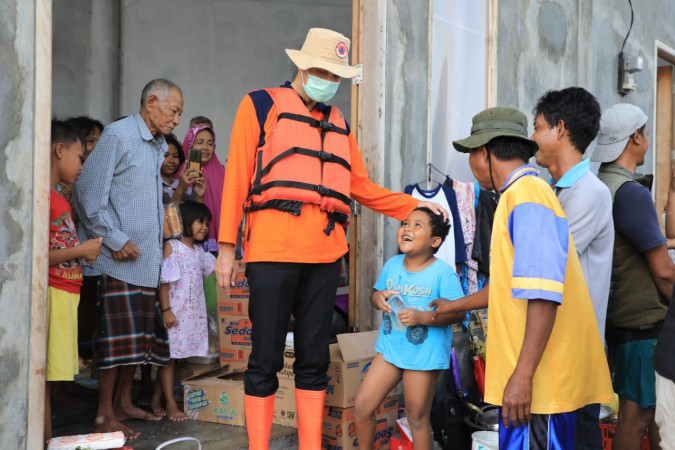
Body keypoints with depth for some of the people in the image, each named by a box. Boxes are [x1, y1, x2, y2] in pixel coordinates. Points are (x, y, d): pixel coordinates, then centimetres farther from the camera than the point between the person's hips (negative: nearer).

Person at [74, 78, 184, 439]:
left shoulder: (158, 145, 16)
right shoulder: (118, 135, -9)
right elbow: (89, 193, -14)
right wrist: (115, 240, -16)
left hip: (147, 258, 8)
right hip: (120, 258, -8)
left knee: (140, 336, 11)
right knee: (119, 335, -7)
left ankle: (123, 403, 22)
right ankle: (104, 415, 1)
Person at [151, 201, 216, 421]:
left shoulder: (199, 251, 15)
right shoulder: (171, 247, -7)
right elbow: (163, 281, -12)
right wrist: (166, 310, -17)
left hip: (193, 312, 7)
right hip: (174, 311, -7)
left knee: (173, 356, 10)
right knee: (169, 356, -1)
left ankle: (155, 400, 18)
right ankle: (171, 405, 3)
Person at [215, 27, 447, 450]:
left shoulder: (339, 123, 21)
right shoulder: (261, 105, 7)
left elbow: (362, 187, 24)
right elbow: (237, 177, 0)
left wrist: (413, 205, 16)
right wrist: (227, 246, -6)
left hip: (325, 252, 5)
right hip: (273, 248, -5)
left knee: (315, 357, 9)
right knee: (266, 358, -2)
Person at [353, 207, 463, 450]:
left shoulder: (443, 272, -15)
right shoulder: (392, 265, 2)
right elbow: (376, 295, 13)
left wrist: (422, 317, -28)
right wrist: (377, 297, -12)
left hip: (425, 354, -5)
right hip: (390, 348, 5)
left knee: (417, 418, 6)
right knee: (361, 406, 5)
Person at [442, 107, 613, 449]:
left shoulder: (526, 196, -14)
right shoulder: (521, 194, 16)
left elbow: (543, 295, -22)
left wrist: (523, 375, -23)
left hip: (539, 377, -9)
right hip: (536, 374, 9)